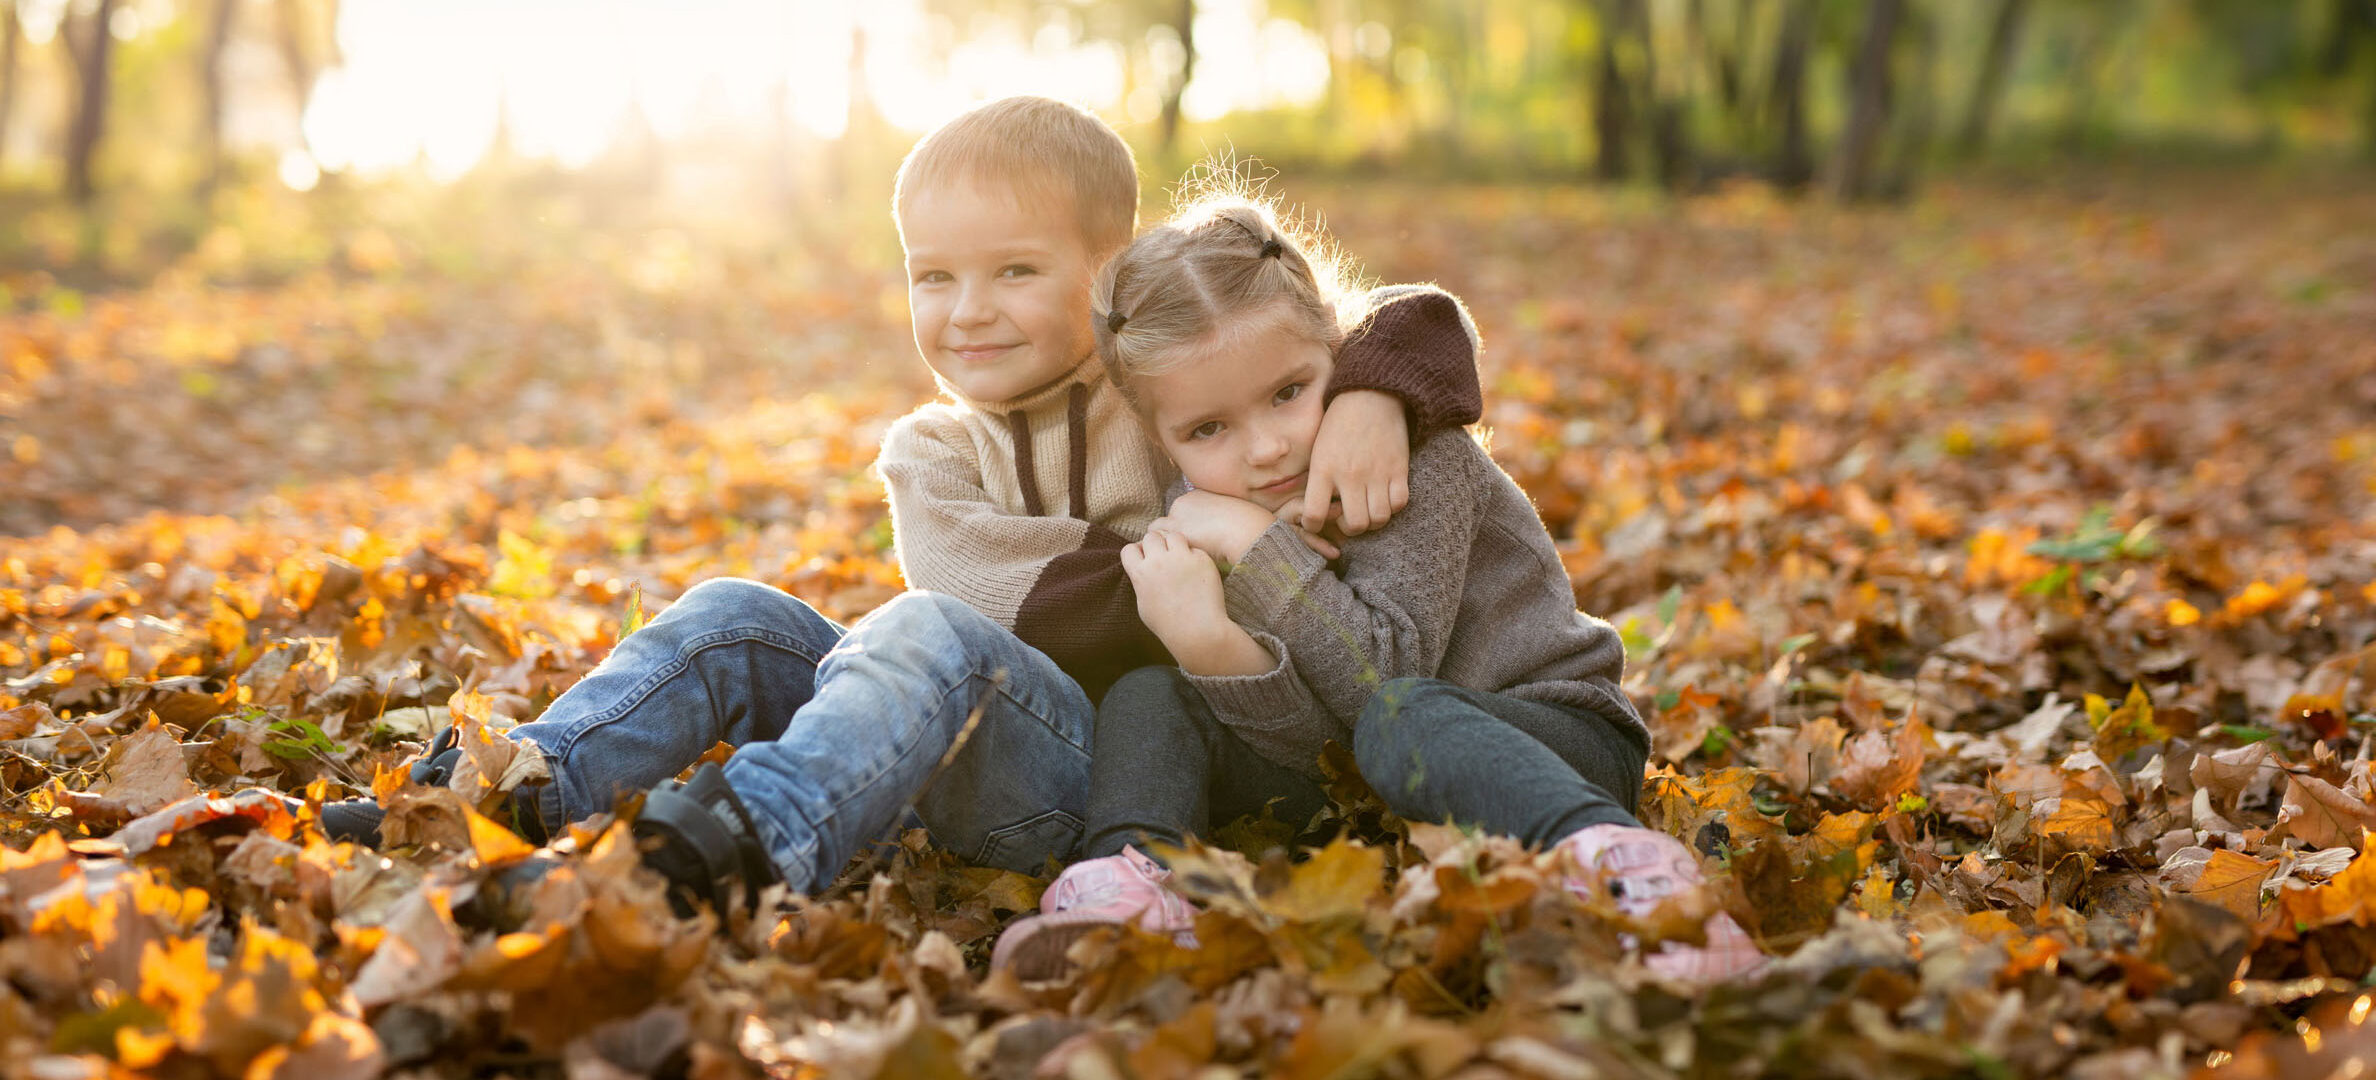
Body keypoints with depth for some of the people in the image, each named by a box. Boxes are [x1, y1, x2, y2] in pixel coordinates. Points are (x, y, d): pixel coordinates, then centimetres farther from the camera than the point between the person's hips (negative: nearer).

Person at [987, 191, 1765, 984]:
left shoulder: (1413, 452, -15)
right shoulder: (1199, 516, -3)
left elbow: (1385, 677, -26)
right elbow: (1311, 739, -17)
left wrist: (1257, 547, -28)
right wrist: (1208, 641, -35)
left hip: (1551, 735, -5)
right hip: (1345, 768, 6)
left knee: (1402, 719, -38)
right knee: (1146, 698, -8)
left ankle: (1614, 860, -58)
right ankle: (1131, 882, -33)